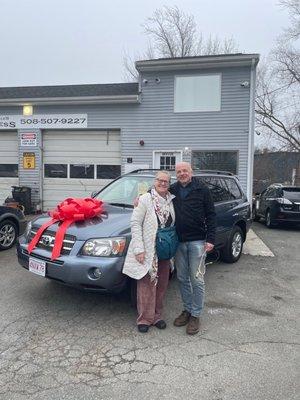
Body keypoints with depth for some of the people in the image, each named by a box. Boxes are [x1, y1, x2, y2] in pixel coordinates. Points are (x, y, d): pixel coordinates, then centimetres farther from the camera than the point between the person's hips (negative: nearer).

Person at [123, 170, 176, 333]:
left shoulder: (171, 201, 5)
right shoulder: (145, 199, -9)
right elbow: (135, 224, -12)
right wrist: (139, 249, -18)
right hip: (148, 251, -5)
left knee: (161, 285, 13)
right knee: (147, 285, 2)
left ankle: (157, 316, 29)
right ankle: (144, 319, 17)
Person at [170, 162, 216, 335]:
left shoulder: (202, 190, -4)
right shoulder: (172, 190, 5)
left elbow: (211, 215, -4)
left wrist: (210, 239, -11)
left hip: (197, 241, -4)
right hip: (179, 241, 4)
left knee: (197, 280, 2)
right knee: (183, 279, 13)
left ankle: (196, 315, 16)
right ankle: (187, 310, 29)